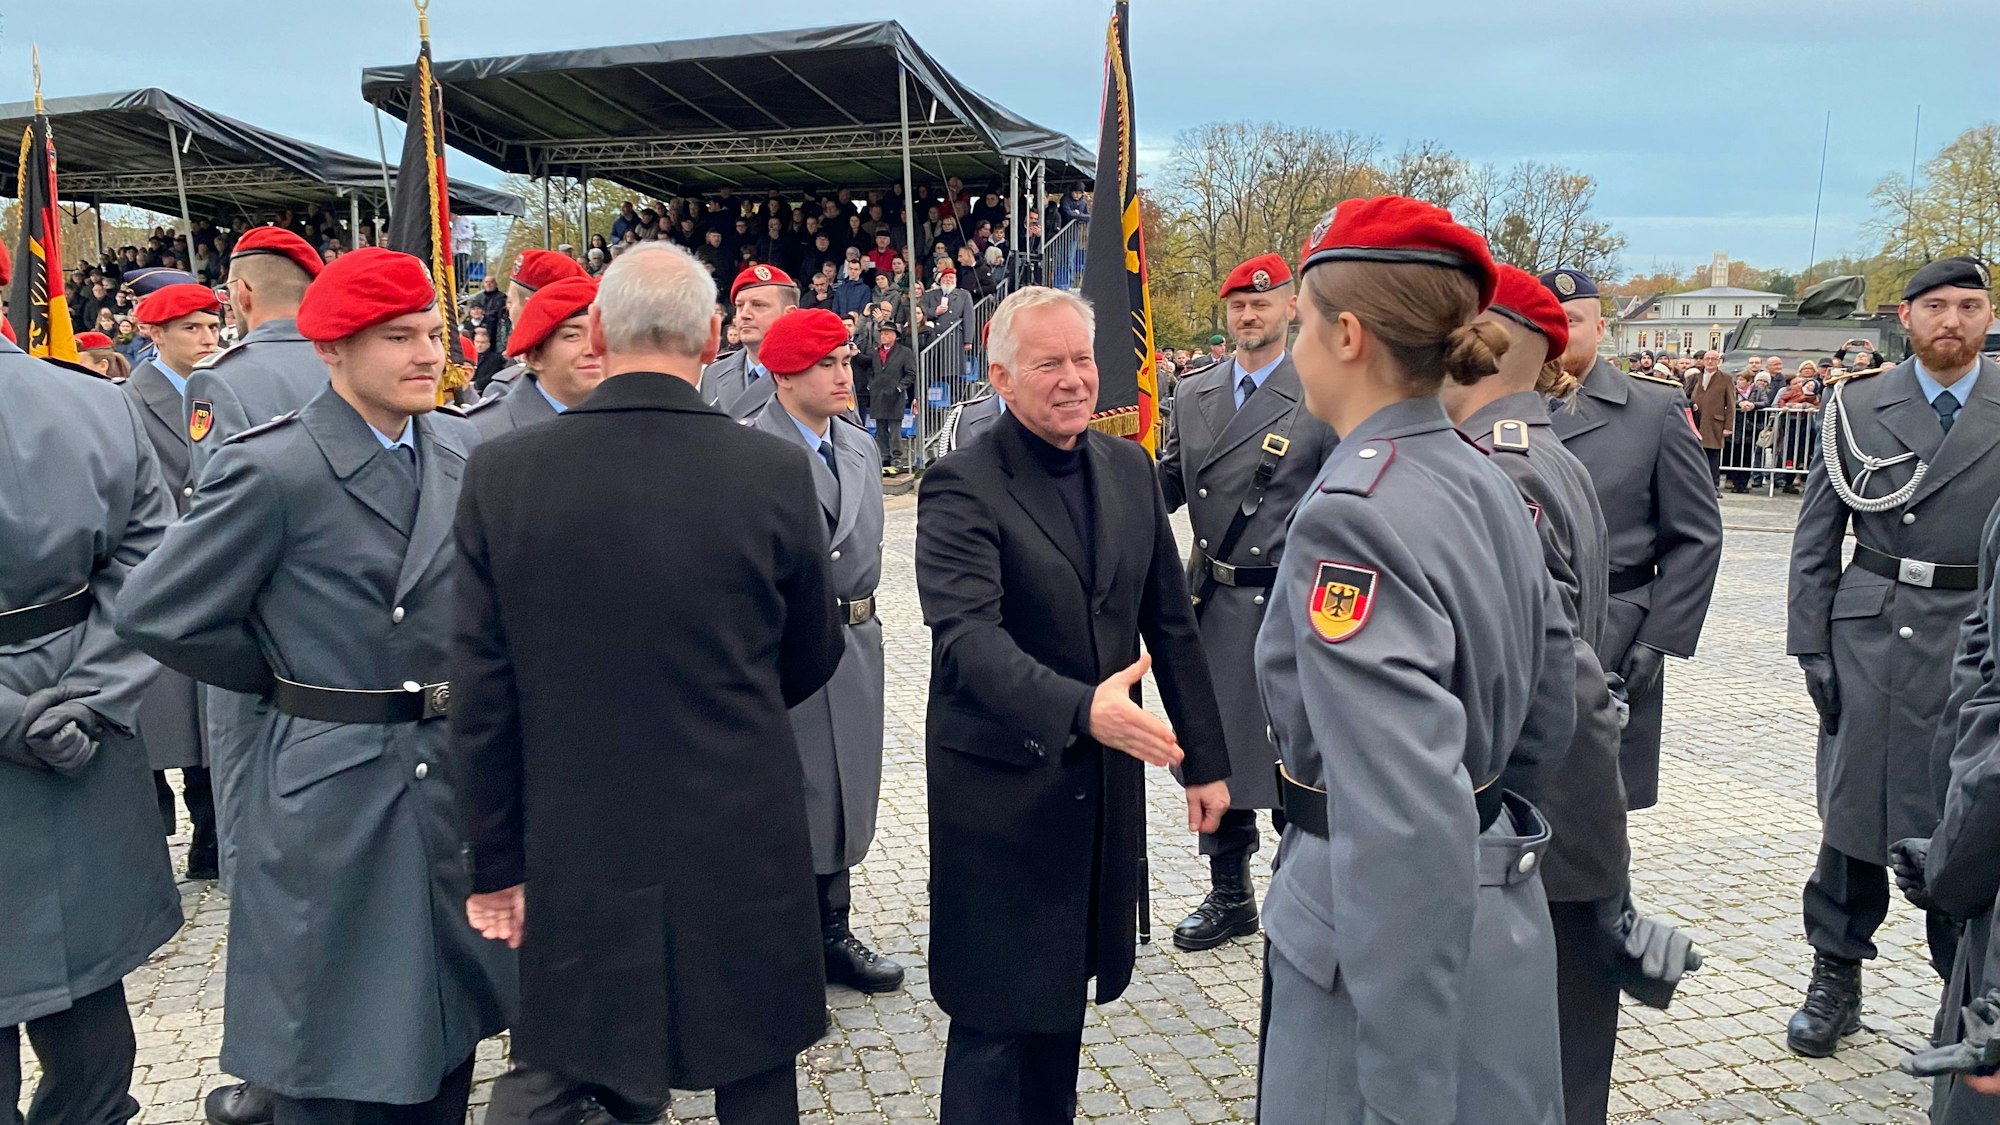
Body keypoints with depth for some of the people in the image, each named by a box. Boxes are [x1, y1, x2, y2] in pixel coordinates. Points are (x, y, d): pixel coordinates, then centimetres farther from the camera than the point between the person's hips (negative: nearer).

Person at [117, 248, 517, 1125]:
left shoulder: (467, 451, 3)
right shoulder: (272, 469, -14)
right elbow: (157, 615, -11)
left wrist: (467, 685, 6)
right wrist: (288, 682, -2)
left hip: (456, 779, 5)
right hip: (330, 792, -5)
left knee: (446, 1047, 18)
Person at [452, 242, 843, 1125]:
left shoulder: (502, 472, -9)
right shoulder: (775, 470, -11)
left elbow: (481, 697, -5)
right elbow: (812, 661, 2)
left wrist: (497, 863, 5)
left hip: (573, 854, 1)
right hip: (742, 845, 0)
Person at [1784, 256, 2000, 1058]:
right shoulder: (1858, 407, 3)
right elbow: (1816, 537, 4)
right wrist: (1810, 645, -1)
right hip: (1870, 636, 1)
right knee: (1854, 808, 8)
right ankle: (1835, 978, 23)